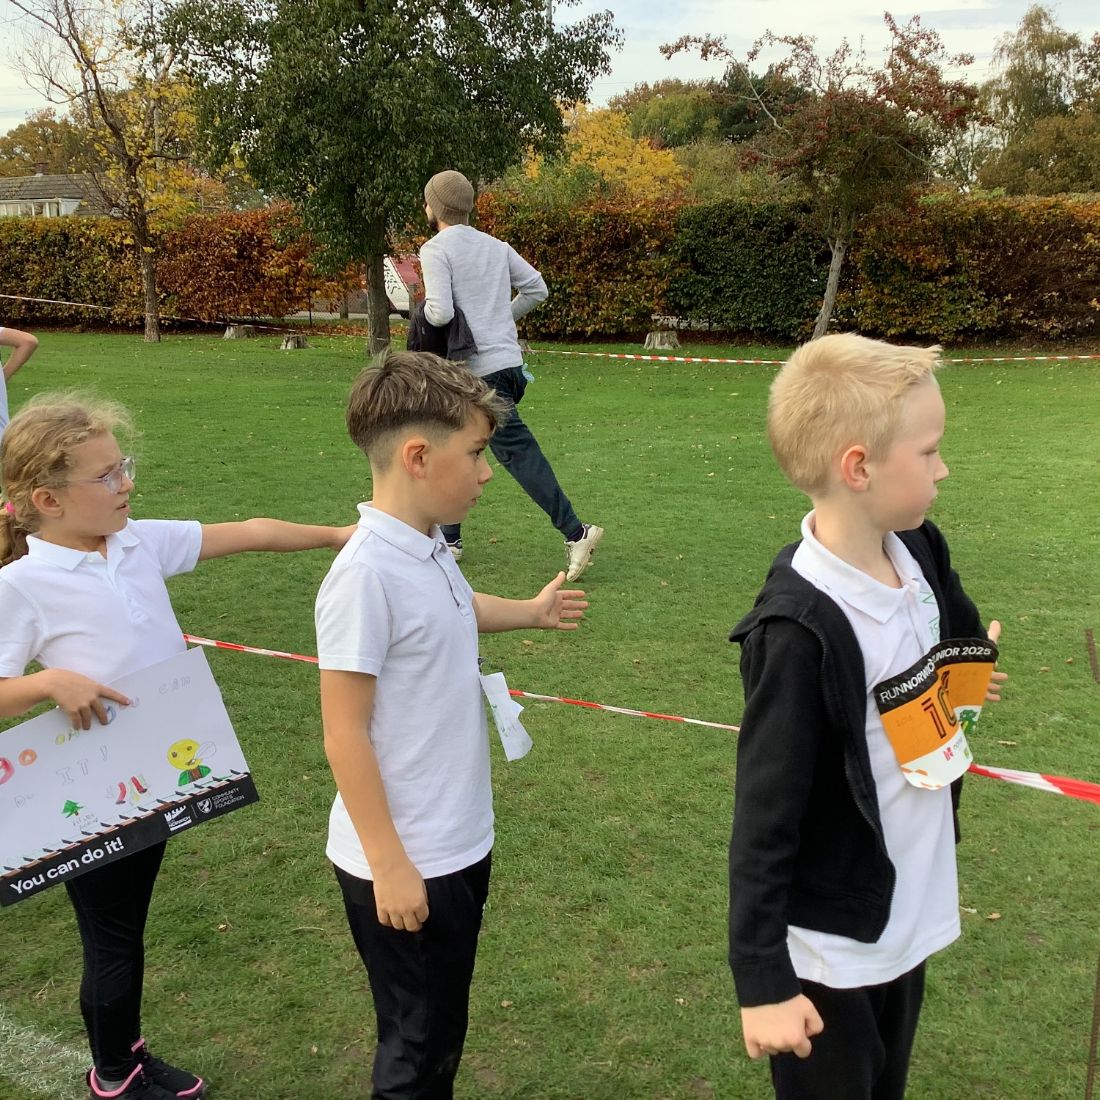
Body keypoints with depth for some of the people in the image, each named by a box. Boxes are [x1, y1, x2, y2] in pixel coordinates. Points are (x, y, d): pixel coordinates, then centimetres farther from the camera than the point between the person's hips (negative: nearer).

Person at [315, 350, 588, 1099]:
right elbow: (344, 733, -23)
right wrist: (388, 863, -19)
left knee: (442, 1036, 24)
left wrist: (531, 612, 29)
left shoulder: (429, 549, 1)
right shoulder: (368, 573, -26)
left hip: (459, 845, 8)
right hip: (405, 864, -8)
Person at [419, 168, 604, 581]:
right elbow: (536, 288, 15)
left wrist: (422, 310, 2)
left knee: (516, 450, -10)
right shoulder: (494, 245, 13)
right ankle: (449, 539, 25)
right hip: (507, 358, 8)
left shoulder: (436, 249, -8)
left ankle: (575, 531, -15)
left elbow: (440, 312, -19)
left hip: (480, 369, -8)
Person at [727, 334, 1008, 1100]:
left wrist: (974, 669, 3)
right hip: (831, 947, -7)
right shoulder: (800, 629, -28)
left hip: (913, 915, 7)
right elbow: (765, 818, -21)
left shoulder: (921, 552, -7)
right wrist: (762, 978, -17)